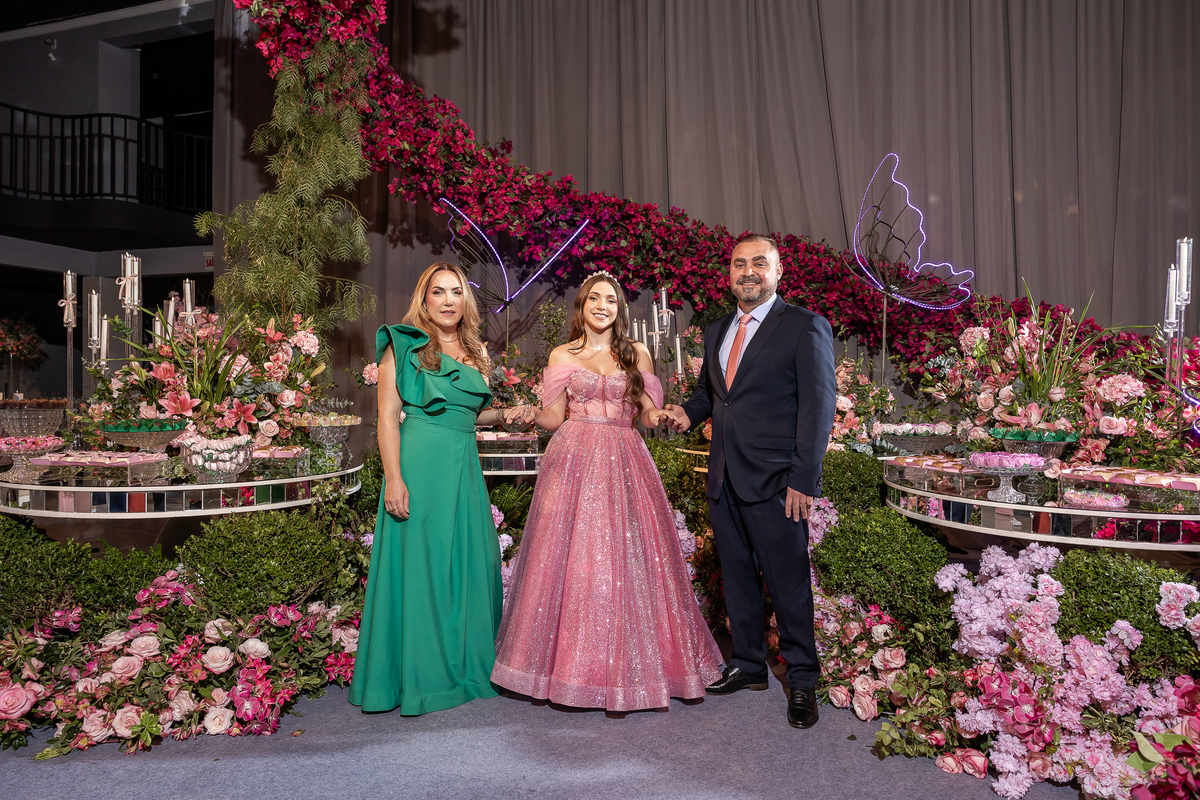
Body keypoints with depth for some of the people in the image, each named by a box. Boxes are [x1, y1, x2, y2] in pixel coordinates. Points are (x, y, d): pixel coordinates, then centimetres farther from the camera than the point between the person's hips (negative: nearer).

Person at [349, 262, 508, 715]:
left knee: (470, 563, 9)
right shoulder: (404, 345, -1)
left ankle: (468, 667, 23)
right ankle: (419, 676, 12)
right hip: (420, 465, -6)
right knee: (419, 564, -1)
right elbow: (388, 416, -7)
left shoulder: (472, 353, 17)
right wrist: (394, 478, -15)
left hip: (464, 468, 6)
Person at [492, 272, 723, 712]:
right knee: (571, 557, -2)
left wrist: (659, 416, -11)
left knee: (623, 558, 0)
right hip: (573, 461, 0)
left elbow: (647, 414, 10)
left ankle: (626, 669, 12)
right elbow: (555, 417, 9)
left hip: (623, 462, 0)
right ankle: (573, 664, 11)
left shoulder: (637, 353, 10)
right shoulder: (562, 356, 9)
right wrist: (530, 414, -10)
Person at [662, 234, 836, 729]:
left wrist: (803, 480, -15)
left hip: (775, 483, -6)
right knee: (737, 578, 15)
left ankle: (802, 680, 19)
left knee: (789, 582, 2)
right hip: (724, 480, 6)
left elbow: (818, 406, -9)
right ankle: (748, 665, 30)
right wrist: (689, 413, 5)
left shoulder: (805, 327, -4)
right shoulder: (716, 332, 16)